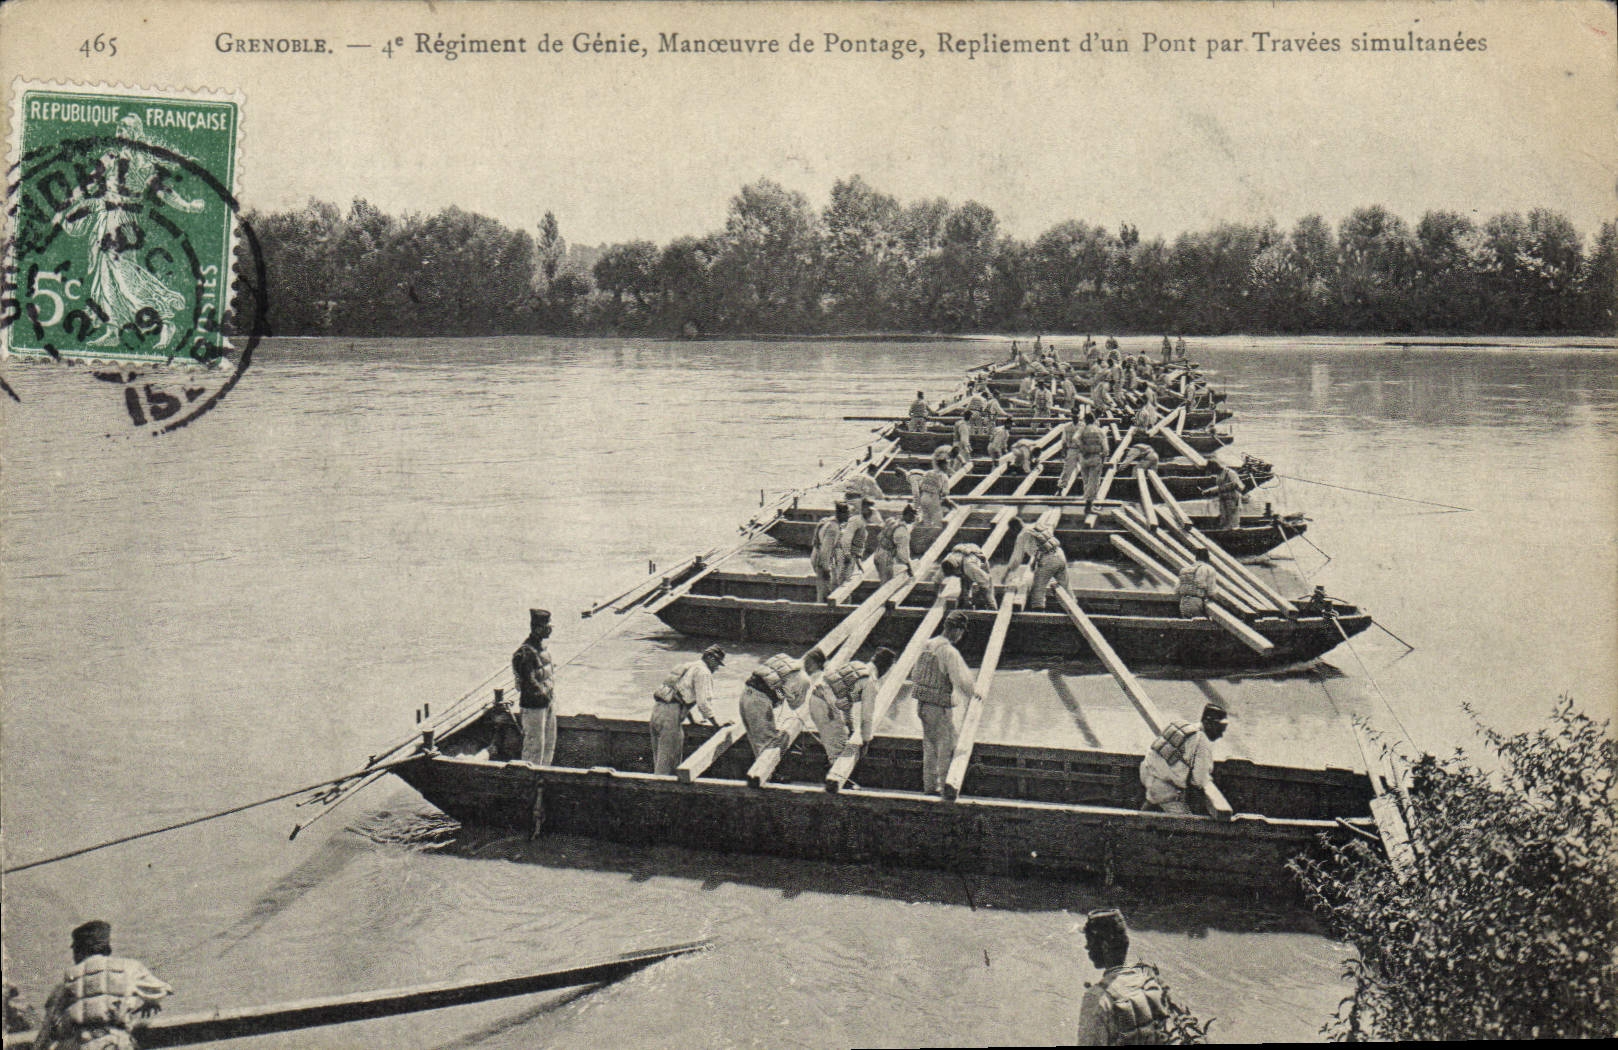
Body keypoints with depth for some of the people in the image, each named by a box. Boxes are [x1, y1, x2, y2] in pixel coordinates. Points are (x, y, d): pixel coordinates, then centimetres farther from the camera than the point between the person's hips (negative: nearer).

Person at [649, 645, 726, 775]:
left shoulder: (689, 666, 25)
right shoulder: (703, 672, -4)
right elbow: (703, 702, -11)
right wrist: (717, 724, 1)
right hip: (671, 715, -9)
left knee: (659, 758, 16)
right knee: (667, 759, -5)